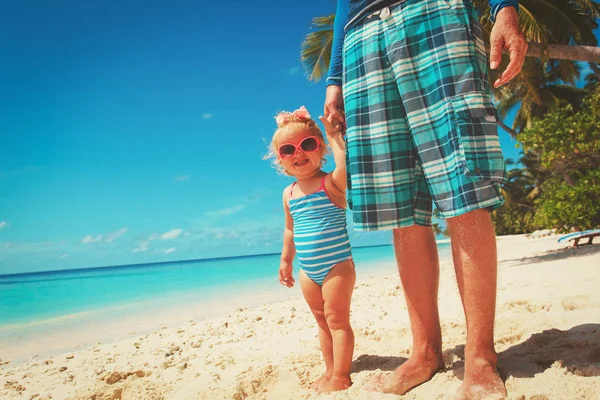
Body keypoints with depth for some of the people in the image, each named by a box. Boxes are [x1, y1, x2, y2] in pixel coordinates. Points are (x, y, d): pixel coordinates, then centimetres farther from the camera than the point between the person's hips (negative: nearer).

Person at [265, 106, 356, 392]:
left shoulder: (332, 182, -11)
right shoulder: (289, 194, 8)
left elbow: (345, 165, -35)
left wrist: (334, 135, -28)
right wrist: (286, 260, 20)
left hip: (337, 265, -6)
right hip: (308, 271, 7)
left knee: (337, 318, -1)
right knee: (322, 320, 15)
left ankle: (340, 376, 10)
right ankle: (330, 371, 28)